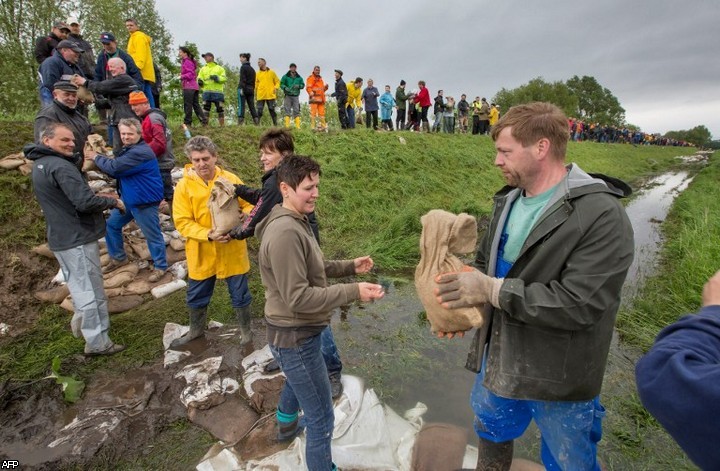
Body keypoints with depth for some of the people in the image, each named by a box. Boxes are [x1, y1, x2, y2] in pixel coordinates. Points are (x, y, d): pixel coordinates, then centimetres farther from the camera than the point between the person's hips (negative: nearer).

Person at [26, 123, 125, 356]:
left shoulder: (40, 165, 14)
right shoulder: (61, 167, -20)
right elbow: (85, 202, -27)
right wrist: (113, 202, -11)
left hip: (62, 237, 10)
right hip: (77, 238, -10)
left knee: (80, 288, 23)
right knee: (90, 291, -2)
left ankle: (82, 323, 38)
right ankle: (97, 343, 7)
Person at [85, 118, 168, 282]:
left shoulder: (141, 152, -23)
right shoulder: (129, 149, 13)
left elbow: (114, 168, -24)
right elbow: (117, 172, 12)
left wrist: (96, 157, -6)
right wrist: (99, 157, -4)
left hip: (144, 201, -10)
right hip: (127, 199, 11)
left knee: (152, 235, 0)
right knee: (111, 224, 19)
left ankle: (160, 266, 17)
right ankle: (119, 257, 36)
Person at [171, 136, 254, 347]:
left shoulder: (231, 179, -6)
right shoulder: (184, 185, -8)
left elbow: (248, 206, 0)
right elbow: (182, 222, -10)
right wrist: (208, 234, -24)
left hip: (232, 250, -1)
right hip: (201, 252, 1)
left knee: (239, 294, 12)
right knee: (197, 296, 20)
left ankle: (245, 331, 35)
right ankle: (196, 330, 46)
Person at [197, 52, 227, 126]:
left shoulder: (220, 68, 12)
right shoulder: (203, 69, 21)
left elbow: (224, 78, 1)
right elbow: (199, 78, 14)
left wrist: (218, 78, -17)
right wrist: (200, 81, -9)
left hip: (217, 92, -2)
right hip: (206, 92, 2)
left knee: (220, 109, 0)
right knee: (205, 109, -4)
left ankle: (222, 125, 7)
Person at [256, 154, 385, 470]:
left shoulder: (296, 222, 6)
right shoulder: (285, 232, -27)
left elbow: (313, 268, 13)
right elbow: (298, 298, -28)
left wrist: (350, 266, 2)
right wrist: (354, 291, -28)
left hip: (295, 332, 11)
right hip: (296, 337, -11)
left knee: (295, 382, 37)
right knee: (321, 419, 4)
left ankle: (286, 427, 64)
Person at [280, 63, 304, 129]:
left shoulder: (299, 77, 12)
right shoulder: (285, 76, 4)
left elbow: (303, 85, 12)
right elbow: (281, 84, 2)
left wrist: (298, 86, -9)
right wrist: (285, 88, -17)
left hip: (296, 96, 2)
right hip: (288, 96, -2)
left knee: (296, 110, -1)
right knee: (287, 110, -5)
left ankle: (298, 126, -1)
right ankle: (287, 126, -5)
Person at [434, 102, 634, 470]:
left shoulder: (602, 216, -23)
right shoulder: (508, 199, 0)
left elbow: (580, 305, -29)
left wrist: (492, 290, -28)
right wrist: (463, 299, -10)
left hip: (560, 380, -6)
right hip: (498, 359, 6)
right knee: (491, 435, 29)